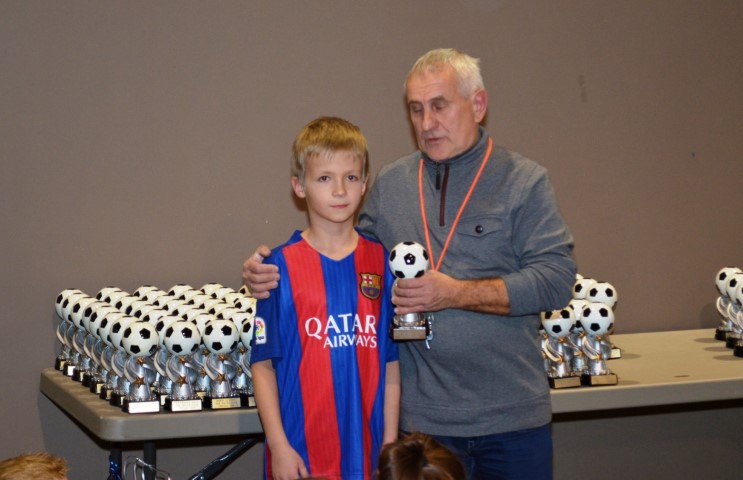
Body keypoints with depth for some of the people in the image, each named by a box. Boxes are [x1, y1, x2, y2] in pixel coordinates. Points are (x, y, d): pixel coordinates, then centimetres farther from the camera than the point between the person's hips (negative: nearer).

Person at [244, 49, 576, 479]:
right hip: (424, 418, 2)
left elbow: (556, 279, -10)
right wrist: (277, 271, -5)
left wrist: (456, 294, -17)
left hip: (512, 418, -2)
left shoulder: (524, 181, -2)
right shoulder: (389, 185, 9)